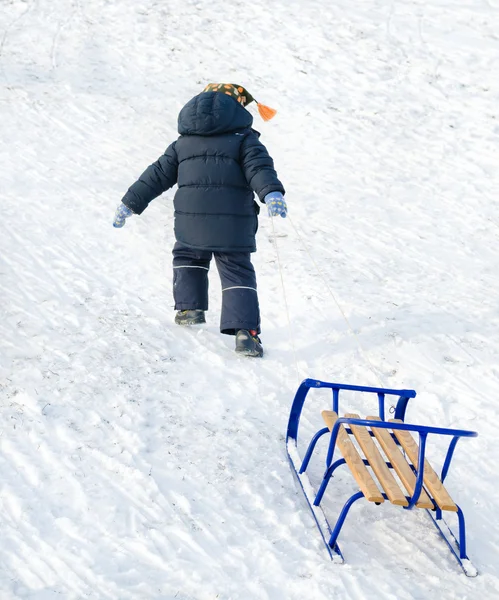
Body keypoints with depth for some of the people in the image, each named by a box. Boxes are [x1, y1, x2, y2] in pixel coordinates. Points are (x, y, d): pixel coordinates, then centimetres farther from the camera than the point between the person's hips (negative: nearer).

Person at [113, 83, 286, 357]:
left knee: (187, 258, 30)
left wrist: (130, 203, 23)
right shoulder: (243, 138, 8)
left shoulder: (183, 143, 19)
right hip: (234, 222, -2)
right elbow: (258, 166, -11)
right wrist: (271, 193, -25)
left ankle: (189, 307, 19)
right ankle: (245, 330, -15)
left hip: (191, 221, 2)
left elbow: (157, 175, 19)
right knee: (238, 272, 1)